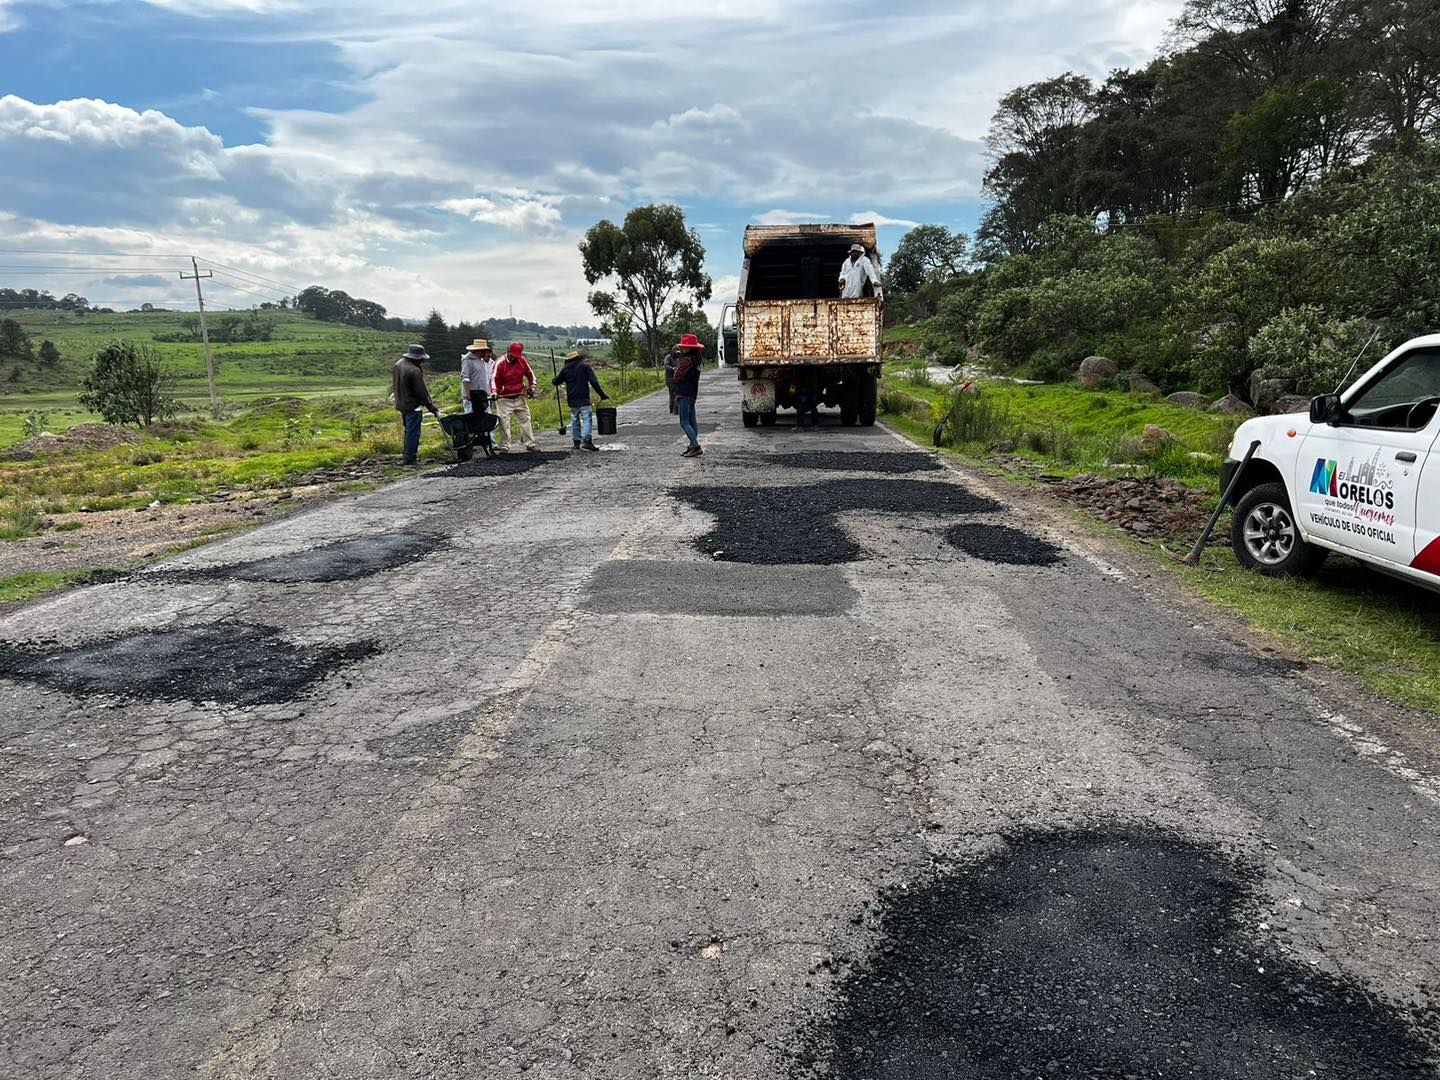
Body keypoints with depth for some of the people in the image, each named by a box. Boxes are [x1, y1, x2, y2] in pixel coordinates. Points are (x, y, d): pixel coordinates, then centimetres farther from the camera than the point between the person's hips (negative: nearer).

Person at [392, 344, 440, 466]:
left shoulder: (398, 364, 6)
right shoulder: (414, 371, -24)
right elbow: (422, 391, -19)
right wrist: (430, 406, -8)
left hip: (401, 404, 10)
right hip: (413, 405, -10)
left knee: (408, 431, 20)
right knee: (413, 433, -2)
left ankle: (408, 455, 29)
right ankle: (411, 459, 2)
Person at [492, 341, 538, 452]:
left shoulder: (522, 361, 1)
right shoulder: (500, 363, -13)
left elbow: (530, 374, 14)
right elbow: (494, 379, -21)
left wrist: (531, 387, 5)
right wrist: (494, 392, -35)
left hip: (519, 397, 4)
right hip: (504, 398, -4)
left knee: (525, 419, 7)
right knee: (504, 422, -6)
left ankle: (530, 444, 15)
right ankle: (505, 446, 2)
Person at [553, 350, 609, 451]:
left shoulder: (565, 369, 10)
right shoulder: (585, 366, 1)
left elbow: (556, 382, 16)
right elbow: (594, 382, -8)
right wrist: (602, 395, -7)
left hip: (571, 400, 4)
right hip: (584, 399, -4)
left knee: (575, 421, 12)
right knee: (586, 418, -8)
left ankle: (576, 442, 13)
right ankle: (586, 440, -22)